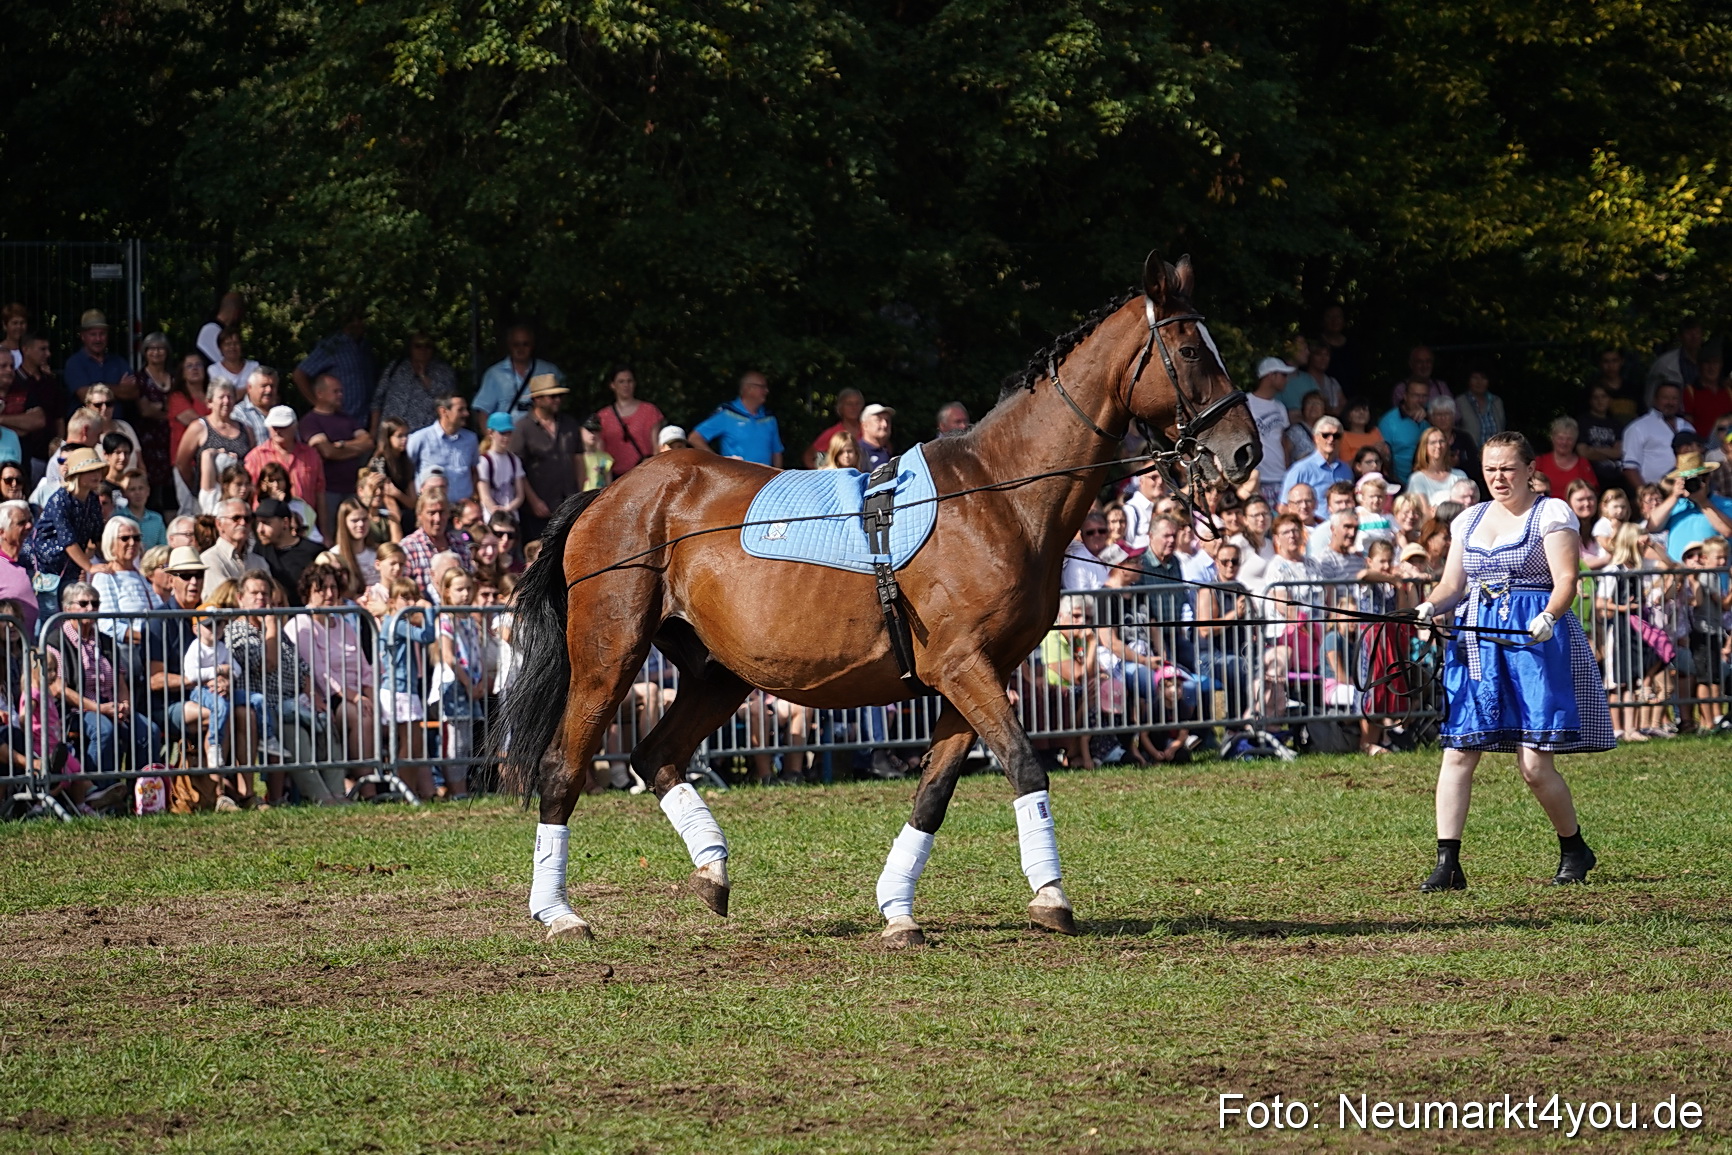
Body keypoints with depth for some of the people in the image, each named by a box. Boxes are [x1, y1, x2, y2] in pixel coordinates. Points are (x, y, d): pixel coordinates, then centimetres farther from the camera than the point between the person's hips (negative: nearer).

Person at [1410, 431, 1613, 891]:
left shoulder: (1551, 514, 1)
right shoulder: (1469, 520, 17)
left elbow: (1566, 581, -8)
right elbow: (1452, 586, 18)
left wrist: (1548, 616, -27)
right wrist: (1432, 606, -4)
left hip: (1536, 638, -5)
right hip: (1476, 641, 5)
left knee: (1535, 764, -7)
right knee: (1458, 753, -6)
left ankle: (1574, 850, 16)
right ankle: (1447, 863, -6)